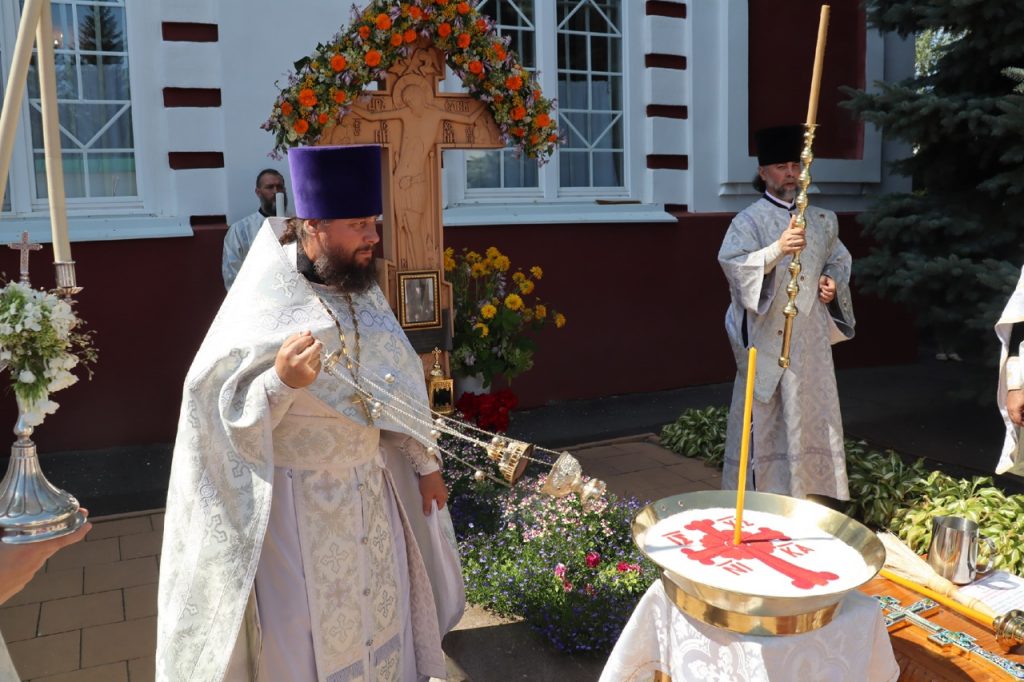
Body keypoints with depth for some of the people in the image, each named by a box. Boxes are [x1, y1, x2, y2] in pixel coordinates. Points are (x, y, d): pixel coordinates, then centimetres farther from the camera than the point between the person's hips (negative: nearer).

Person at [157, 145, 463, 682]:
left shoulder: (363, 292, 0)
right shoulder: (261, 309, -18)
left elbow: (395, 388, 9)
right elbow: (226, 423, -19)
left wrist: (425, 463, 11)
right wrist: (280, 382, -37)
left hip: (372, 491, 6)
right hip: (298, 504, -5)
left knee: (379, 614, 19)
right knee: (307, 636, 10)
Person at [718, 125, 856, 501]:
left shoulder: (821, 220, 12)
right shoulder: (750, 220, -5)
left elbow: (838, 259, 24)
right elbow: (732, 262, -21)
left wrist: (833, 282, 3)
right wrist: (777, 249, -35)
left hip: (811, 336, 5)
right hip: (767, 336, -5)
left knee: (810, 414, 11)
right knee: (764, 417, -1)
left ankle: (808, 489, 24)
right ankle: (758, 495, 10)